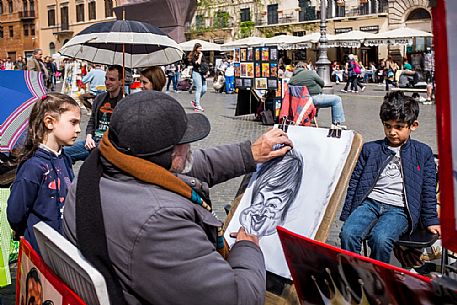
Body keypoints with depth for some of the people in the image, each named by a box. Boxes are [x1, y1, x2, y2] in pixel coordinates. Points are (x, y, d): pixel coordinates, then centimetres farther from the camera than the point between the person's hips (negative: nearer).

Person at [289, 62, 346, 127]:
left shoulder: (292, 79, 5)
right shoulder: (310, 72, -9)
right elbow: (322, 83, -1)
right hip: (315, 98, -8)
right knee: (337, 99, 3)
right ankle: (337, 123, 1)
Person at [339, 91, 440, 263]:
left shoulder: (423, 152, 13)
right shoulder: (370, 149, 17)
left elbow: (428, 190, 13)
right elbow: (354, 183, 15)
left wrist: (430, 221, 8)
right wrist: (346, 215, 10)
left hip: (399, 209, -2)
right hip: (369, 202, 2)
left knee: (380, 238, -33)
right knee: (348, 233, -28)